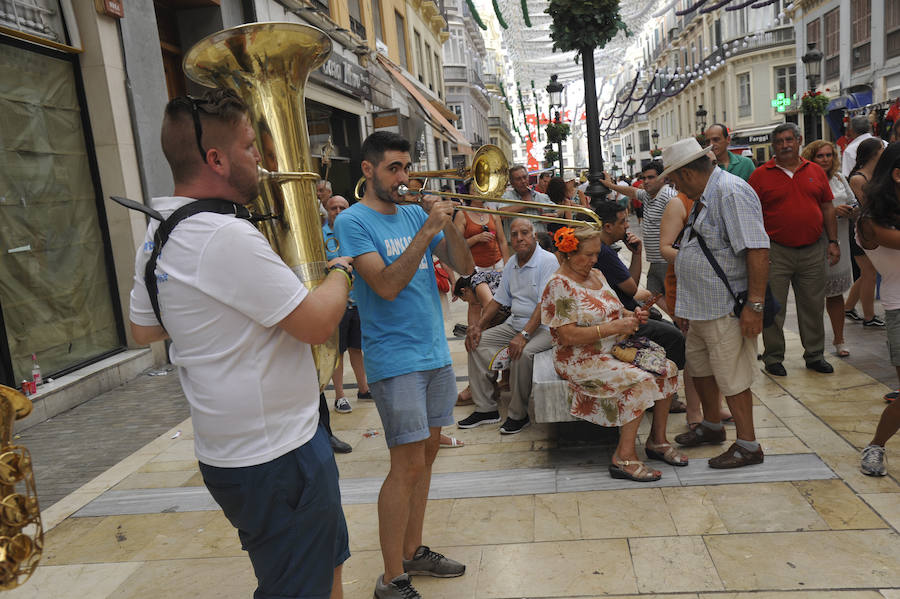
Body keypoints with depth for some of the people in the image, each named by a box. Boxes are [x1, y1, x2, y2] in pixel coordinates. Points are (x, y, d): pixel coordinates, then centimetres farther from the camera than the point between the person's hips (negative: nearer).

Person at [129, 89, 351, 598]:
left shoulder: (159, 236, 6)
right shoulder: (227, 236, -26)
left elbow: (145, 330, 17)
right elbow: (318, 325, -24)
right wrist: (341, 270, -5)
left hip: (228, 450, 10)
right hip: (275, 455, -9)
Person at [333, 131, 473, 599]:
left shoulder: (416, 213, 11)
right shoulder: (353, 221, -8)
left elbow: (464, 267, 7)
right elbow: (387, 285, -20)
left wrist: (448, 224, -9)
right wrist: (427, 231, -21)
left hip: (435, 352, 7)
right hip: (395, 359, -7)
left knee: (426, 453, 13)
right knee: (407, 465, -6)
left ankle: (413, 552, 28)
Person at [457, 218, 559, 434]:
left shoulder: (547, 260, -14)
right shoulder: (511, 263, 11)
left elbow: (544, 305, -23)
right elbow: (498, 299, 17)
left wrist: (523, 335, -32)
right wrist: (479, 325, 3)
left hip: (543, 327, -8)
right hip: (514, 323, 8)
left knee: (522, 354, -34)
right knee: (477, 342, -4)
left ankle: (518, 415, -15)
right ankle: (485, 408, 0)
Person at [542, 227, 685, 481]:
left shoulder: (596, 275, 13)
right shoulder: (559, 286, -14)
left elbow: (613, 310, 24)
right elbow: (568, 336, -21)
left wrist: (631, 315, 1)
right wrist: (614, 327, -22)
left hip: (615, 350, 9)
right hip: (581, 360, -8)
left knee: (667, 369, -6)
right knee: (641, 381, -26)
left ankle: (658, 440, 5)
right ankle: (624, 457, -20)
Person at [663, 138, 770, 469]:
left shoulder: (731, 193, -19)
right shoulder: (704, 197, 13)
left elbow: (758, 251, -25)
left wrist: (755, 305, -26)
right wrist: (688, 306, 22)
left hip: (726, 310, -10)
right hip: (702, 307, 10)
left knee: (732, 377, 0)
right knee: (699, 366, 20)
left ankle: (748, 445, 15)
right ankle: (711, 426, 39)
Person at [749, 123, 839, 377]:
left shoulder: (815, 171, 9)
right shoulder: (760, 175, -2)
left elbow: (827, 208, 13)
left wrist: (833, 241, 8)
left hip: (813, 251, 3)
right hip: (776, 252, -3)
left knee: (813, 306, 12)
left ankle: (814, 355, 26)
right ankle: (773, 357, 17)